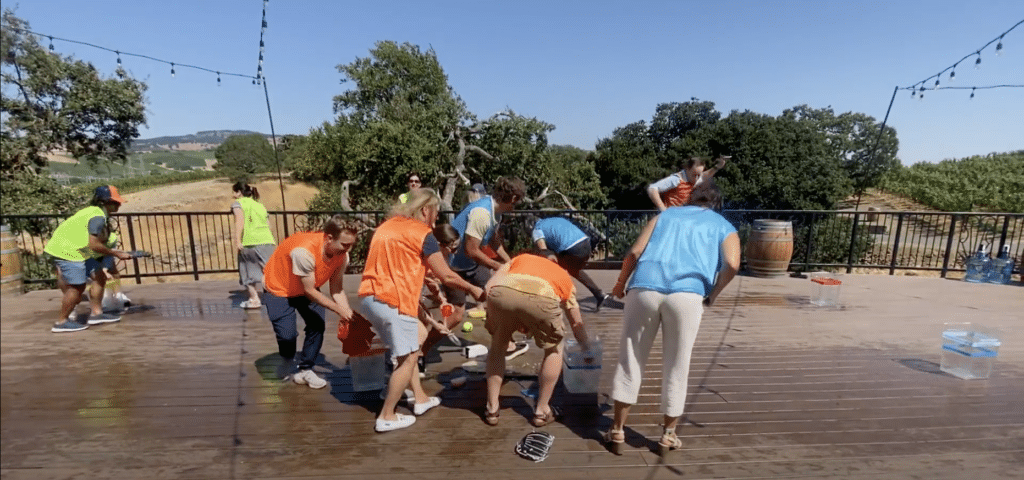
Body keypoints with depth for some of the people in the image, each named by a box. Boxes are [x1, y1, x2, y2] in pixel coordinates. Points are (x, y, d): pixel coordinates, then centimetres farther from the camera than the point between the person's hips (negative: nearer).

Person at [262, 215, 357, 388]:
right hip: (278, 288, -5)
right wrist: (339, 309, -29)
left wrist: (348, 314, -22)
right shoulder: (304, 251, -41)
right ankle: (288, 359, 22)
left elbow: (337, 288, -11)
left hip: (307, 289, 5)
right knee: (287, 333, -14)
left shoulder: (342, 255, -21)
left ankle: (304, 370, 12)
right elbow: (309, 291, -31)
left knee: (317, 326, -8)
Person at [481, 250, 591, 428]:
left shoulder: (520, 258, 40)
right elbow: (577, 323, 45)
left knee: (498, 345, 31)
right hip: (540, 297, -1)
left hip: (502, 292, 2)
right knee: (554, 350, 30)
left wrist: (492, 318, 31)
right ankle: (542, 411, 34)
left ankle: (491, 408, 34)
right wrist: (587, 349, 60)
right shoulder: (564, 276, 39)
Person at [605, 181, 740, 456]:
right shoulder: (724, 227, 23)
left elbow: (635, 252, 11)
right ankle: (668, 436, 29)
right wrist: (713, 295, 16)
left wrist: (620, 284, 24)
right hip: (687, 294, -1)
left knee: (629, 362, 12)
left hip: (644, 289, 1)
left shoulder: (666, 214, 26)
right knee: (676, 369, 15)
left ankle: (617, 432, 21)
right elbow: (732, 265, 1)